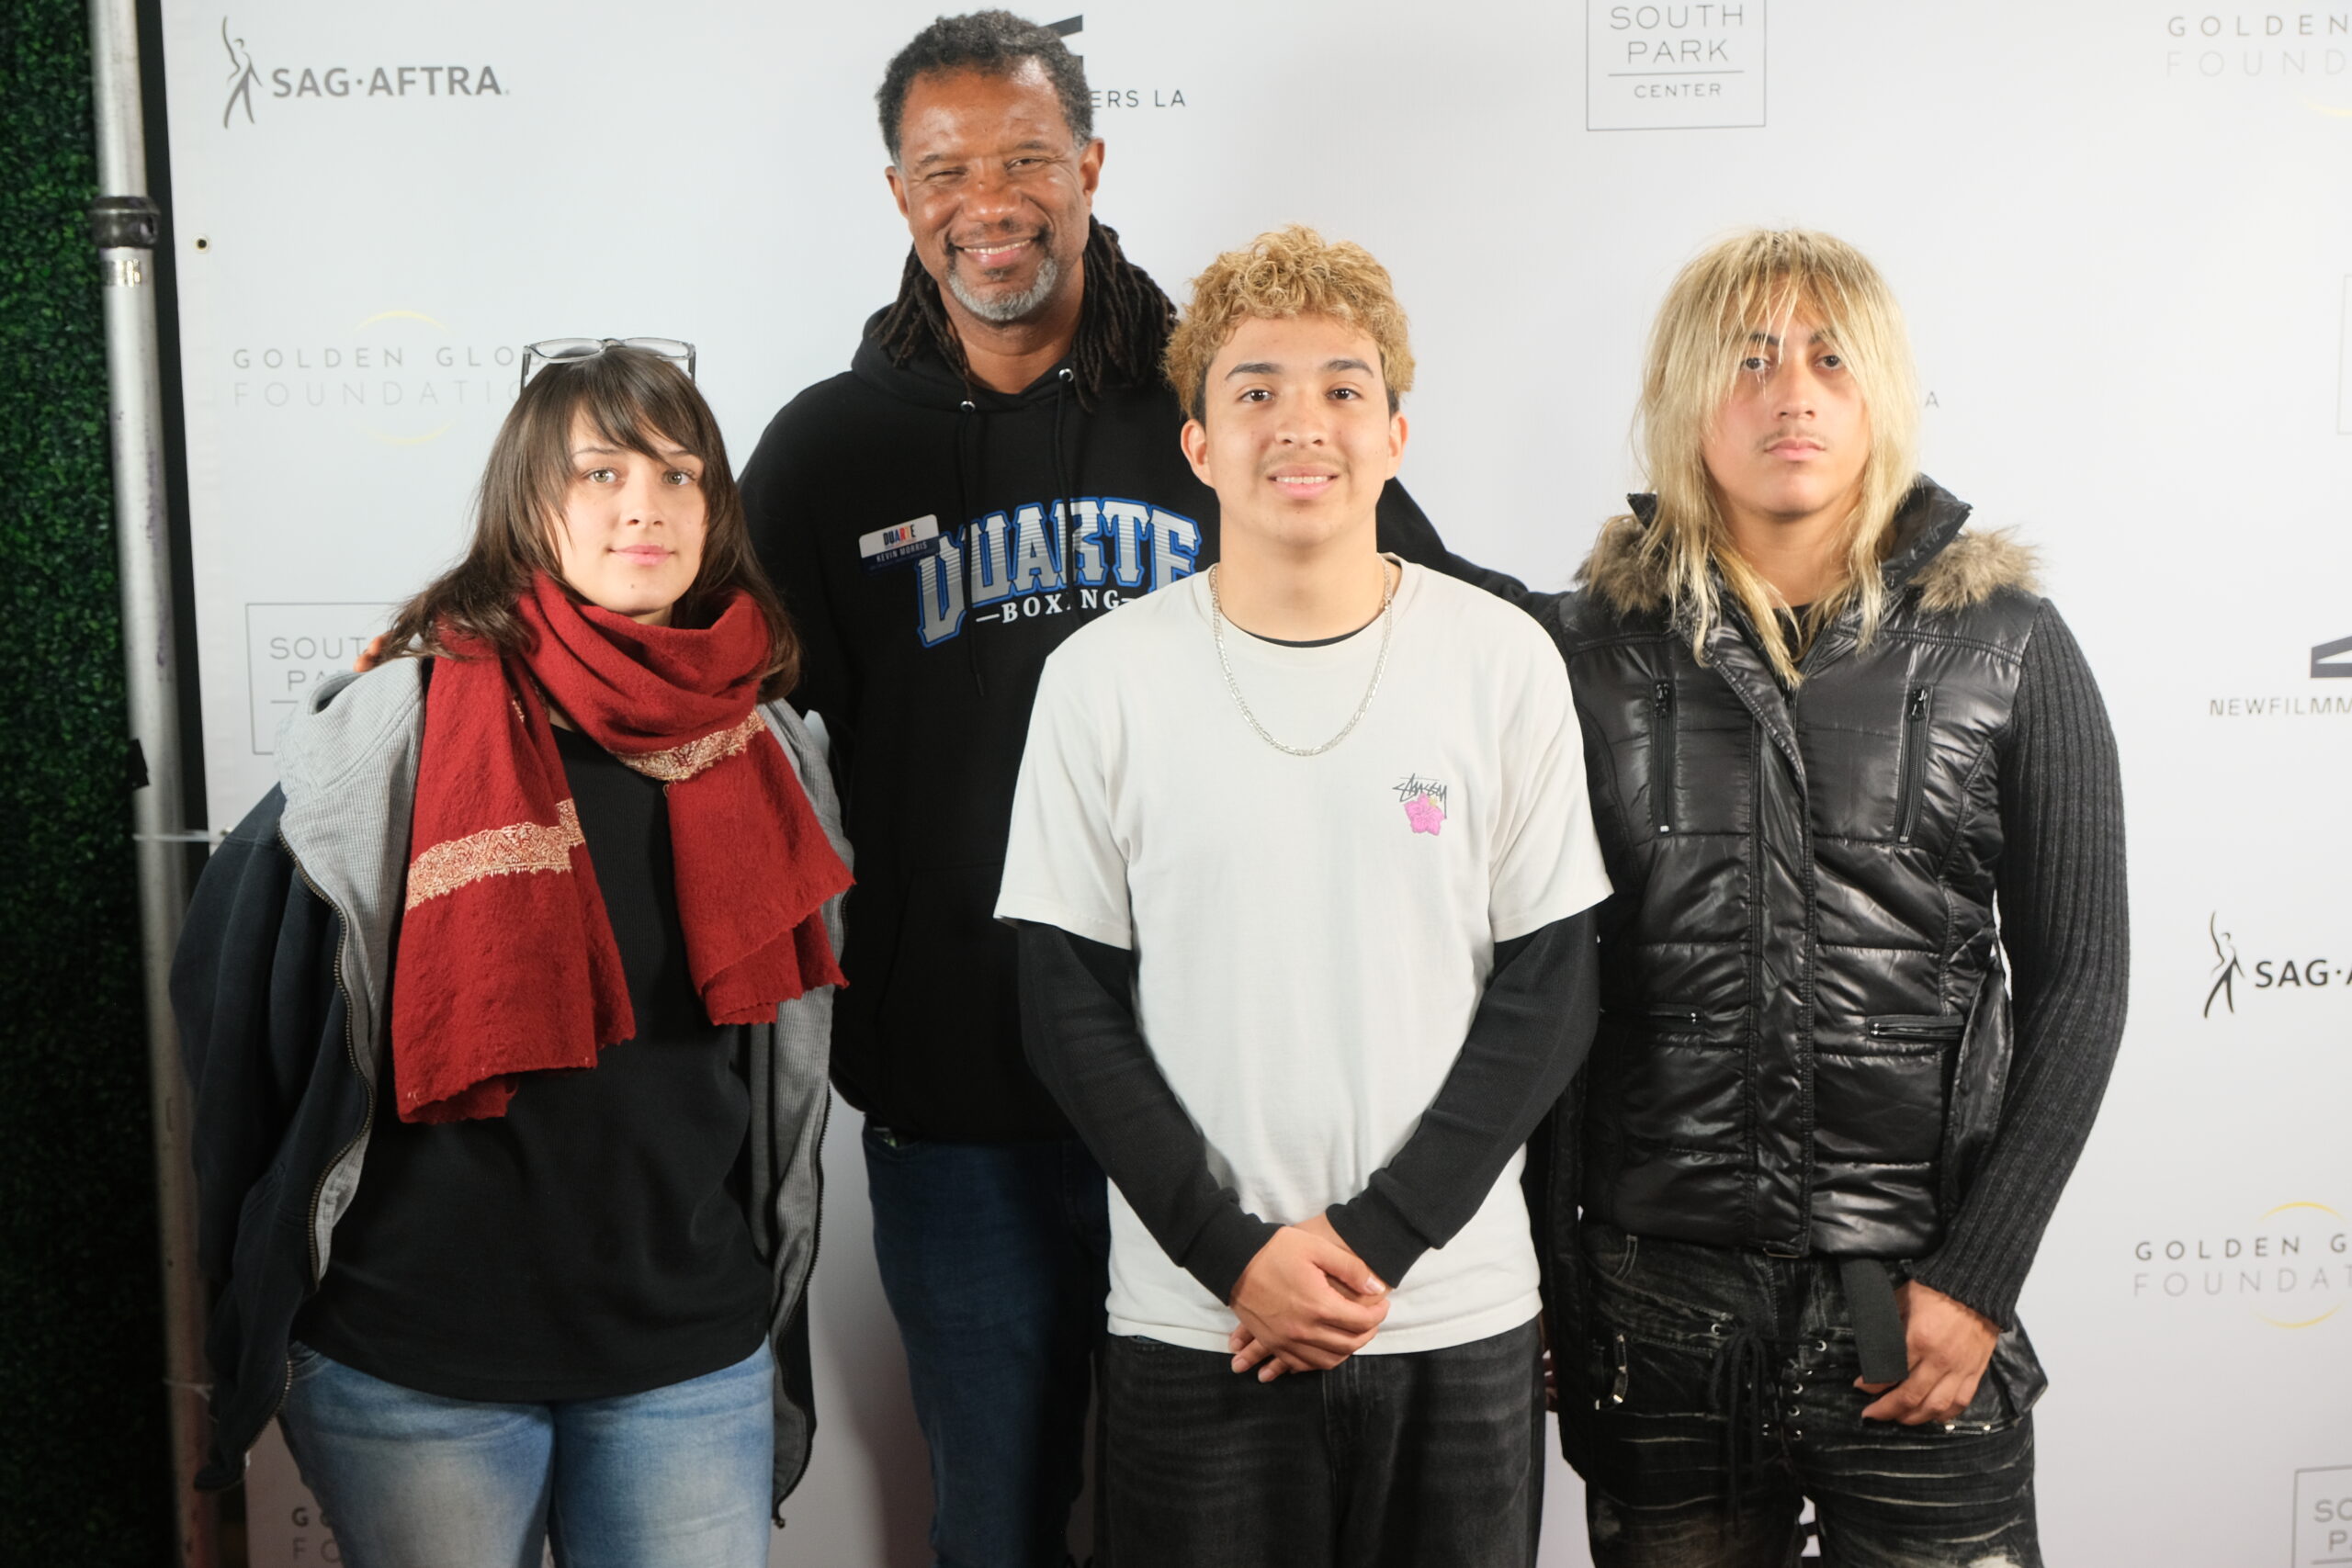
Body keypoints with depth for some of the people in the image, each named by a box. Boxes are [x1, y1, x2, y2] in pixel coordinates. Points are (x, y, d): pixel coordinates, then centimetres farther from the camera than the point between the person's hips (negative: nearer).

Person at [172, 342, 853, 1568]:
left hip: (694, 1362, 3)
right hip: (415, 1367, -3)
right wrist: (242, 1320, 1)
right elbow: (233, 1004, -3)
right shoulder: (394, 731, -9)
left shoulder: (767, 753, 3)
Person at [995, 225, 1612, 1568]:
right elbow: (1071, 1005, -1)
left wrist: (1378, 1237, -9)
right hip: (1194, 1322, 0)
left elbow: (1550, 992, -1)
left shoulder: (1506, 662, -2)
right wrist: (1234, 1251, -10)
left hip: (1458, 1313, 1)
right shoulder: (1103, 679, -2)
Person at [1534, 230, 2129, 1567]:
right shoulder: (1597, 645, 1)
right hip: (1658, 1293, 1)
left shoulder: (2010, 647, 0)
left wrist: (1979, 1278, -6)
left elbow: (2078, 980, 1)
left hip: (1915, 1292, 0)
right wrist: (1544, 1277, 0)